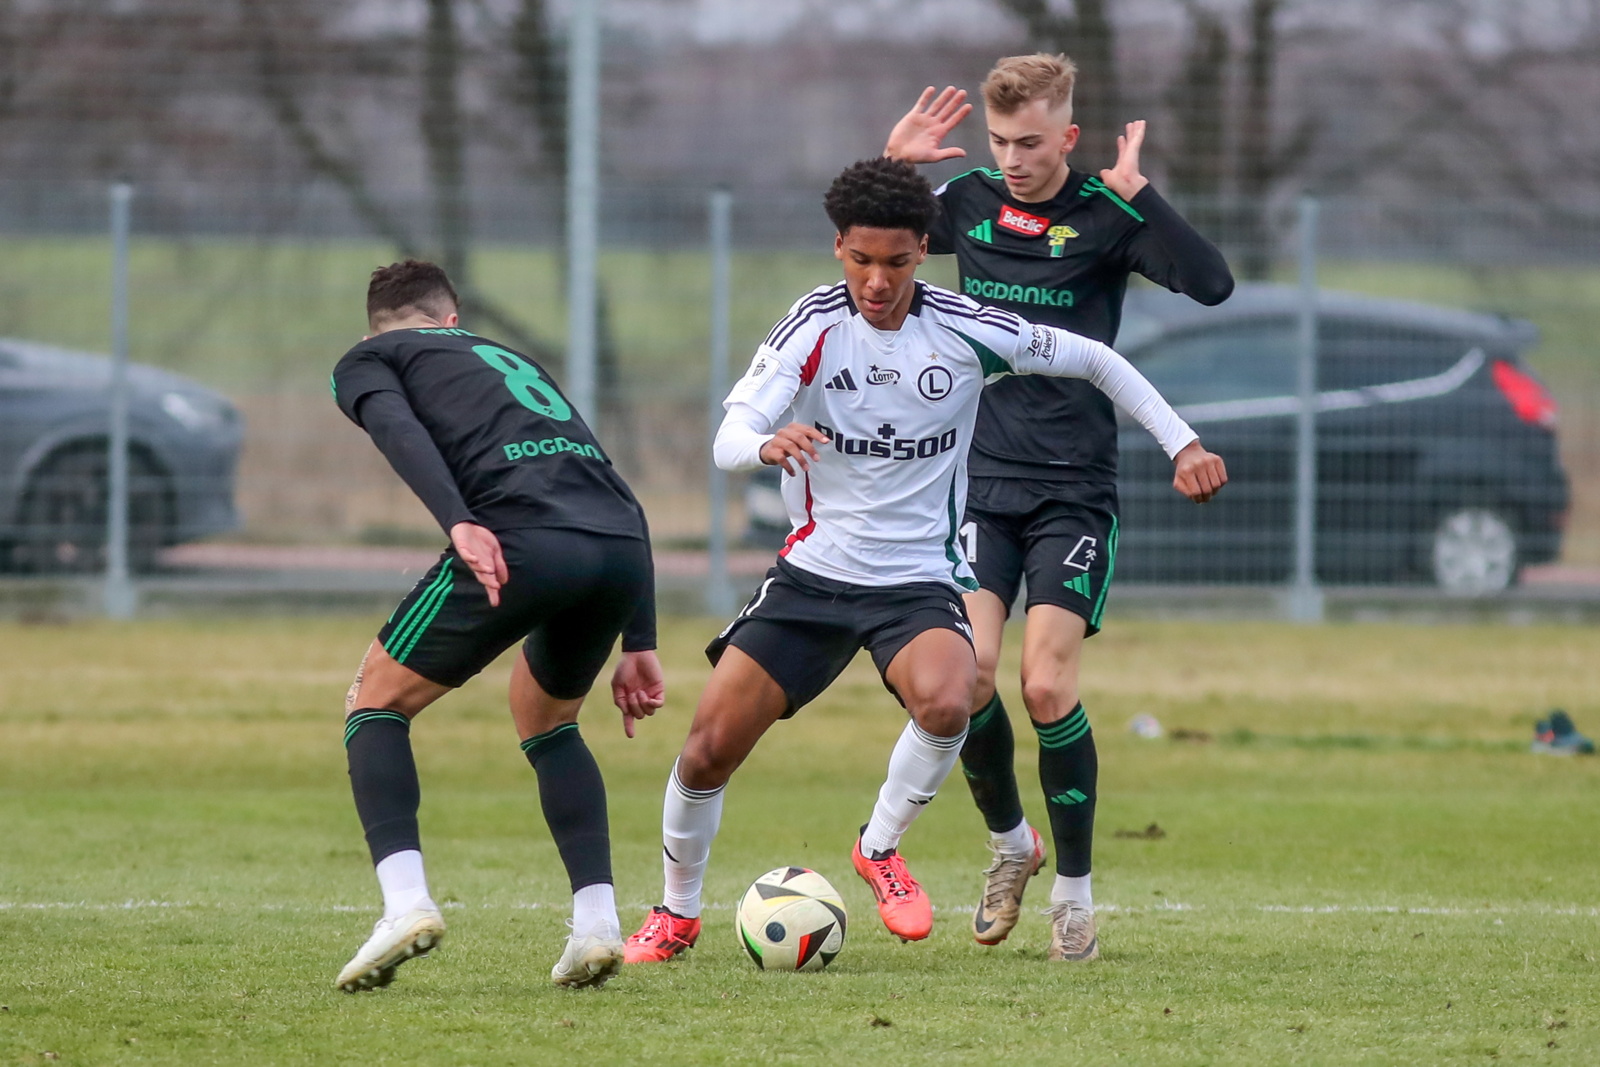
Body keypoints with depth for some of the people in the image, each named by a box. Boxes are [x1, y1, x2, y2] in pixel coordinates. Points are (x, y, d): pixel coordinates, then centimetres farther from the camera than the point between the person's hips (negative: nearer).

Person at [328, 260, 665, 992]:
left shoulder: (364, 361, 24)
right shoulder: (513, 360, 39)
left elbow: (399, 428, -3)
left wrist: (458, 521, -17)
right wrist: (637, 644, 30)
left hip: (521, 542, -5)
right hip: (621, 548, 5)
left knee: (375, 706, 14)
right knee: (546, 719, 30)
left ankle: (405, 900, -8)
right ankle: (597, 922, 14)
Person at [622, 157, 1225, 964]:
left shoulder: (965, 330, -9)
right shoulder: (814, 325, -9)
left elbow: (1095, 361, 5)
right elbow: (729, 439, -19)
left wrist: (1182, 444, 0)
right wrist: (768, 444, -43)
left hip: (920, 580, -1)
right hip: (814, 570, 1)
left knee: (946, 702, -33)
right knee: (710, 745, -6)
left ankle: (880, 850, -5)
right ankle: (677, 912, 20)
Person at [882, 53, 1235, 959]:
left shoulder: (1103, 215, -7)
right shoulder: (970, 202, 5)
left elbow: (1213, 283, -22)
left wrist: (1136, 192, -27)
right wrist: (892, 163, 3)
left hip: (1075, 492, -3)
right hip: (983, 480, 3)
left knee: (1047, 684, -12)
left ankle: (1075, 890, 4)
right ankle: (1010, 843, 16)